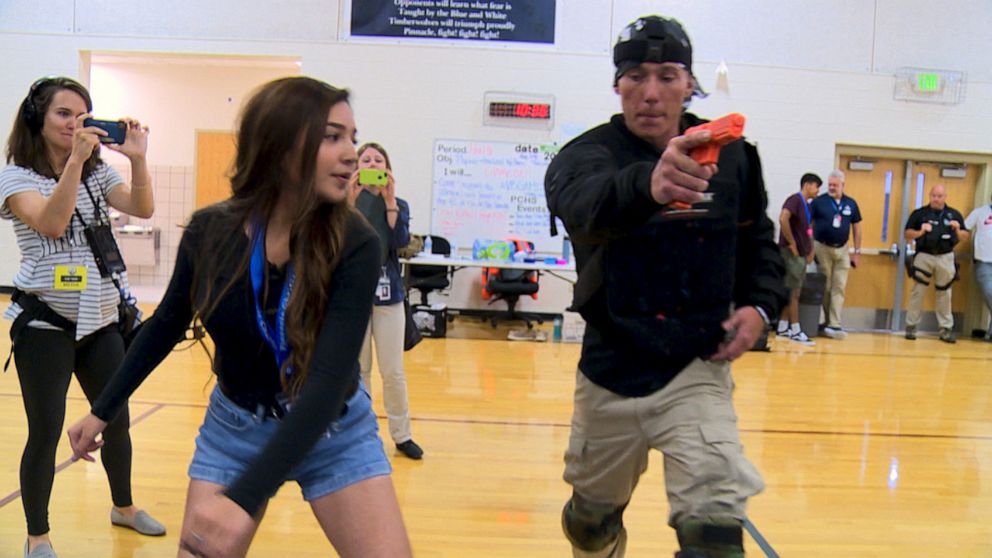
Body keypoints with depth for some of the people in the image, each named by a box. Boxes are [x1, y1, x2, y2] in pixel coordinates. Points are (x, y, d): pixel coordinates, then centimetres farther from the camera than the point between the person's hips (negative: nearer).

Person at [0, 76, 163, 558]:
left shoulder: (98, 174, 8)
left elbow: (142, 208, -5)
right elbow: (52, 222, -23)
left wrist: (137, 157, -17)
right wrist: (75, 159, -28)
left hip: (101, 318, 5)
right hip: (45, 323, -5)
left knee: (116, 420, 14)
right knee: (46, 432, -1)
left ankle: (123, 506, 35)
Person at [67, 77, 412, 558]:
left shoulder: (354, 244, -23)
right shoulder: (209, 232, -14)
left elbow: (330, 377, -31)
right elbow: (166, 326, 5)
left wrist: (246, 498, -39)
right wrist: (103, 410, 13)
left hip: (336, 433, -1)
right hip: (234, 430, 2)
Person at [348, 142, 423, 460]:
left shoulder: (398, 205, 6)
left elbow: (401, 240, -12)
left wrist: (389, 200, -18)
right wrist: (350, 200, -21)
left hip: (388, 291, 1)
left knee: (393, 371, 2)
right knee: (357, 369, 7)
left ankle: (402, 435, 14)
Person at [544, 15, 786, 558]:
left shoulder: (731, 154, -2)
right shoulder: (587, 153, -12)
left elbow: (758, 242, 13)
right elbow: (585, 206, -37)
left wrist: (759, 304, -5)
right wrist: (648, 184, -58)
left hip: (697, 370, 1)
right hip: (611, 371, 0)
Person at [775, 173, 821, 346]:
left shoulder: (807, 205, 16)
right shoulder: (795, 200, -12)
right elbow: (783, 218, -29)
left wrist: (810, 250, 11)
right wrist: (791, 243, -22)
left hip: (801, 254, 9)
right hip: (791, 253, -9)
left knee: (791, 292, 12)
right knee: (793, 292, -5)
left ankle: (783, 327, 18)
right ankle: (796, 331, -1)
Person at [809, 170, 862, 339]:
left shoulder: (851, 204, 5)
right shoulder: (818, 201, -4)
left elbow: (856, 228, 11)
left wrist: (857, 252, 7)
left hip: (842, 250, 2)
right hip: (822, 248, -2)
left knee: (839, 288, -1)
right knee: (824, 288, 4)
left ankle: (834, 325, -1)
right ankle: (826, 322, 13)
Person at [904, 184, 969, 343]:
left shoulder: (954, 214, 7)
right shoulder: (919, 213, 2)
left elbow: (964, 238, 8)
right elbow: (907, 234, 0)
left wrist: (958, 230, -12)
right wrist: (920, 232, -18)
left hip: (946, 258, 2)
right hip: (924, 256, -2)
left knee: (944, 294, 7)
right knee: (918, 292, 0)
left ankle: (946, 329, 13)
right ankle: (911, 326, 7)